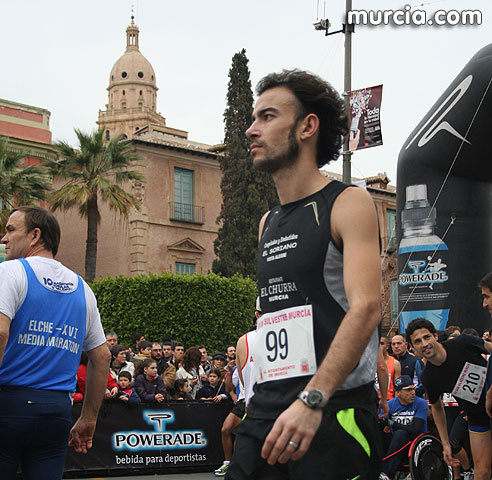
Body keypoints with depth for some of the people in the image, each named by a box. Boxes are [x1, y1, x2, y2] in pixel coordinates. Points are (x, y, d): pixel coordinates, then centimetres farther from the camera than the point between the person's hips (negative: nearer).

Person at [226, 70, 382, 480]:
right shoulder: (268, 223, 18)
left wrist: (312, 400, -27)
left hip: (333, 410, -6)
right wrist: (265, 399, 14)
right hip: (267, 411, 6)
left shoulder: (348, 204, -4)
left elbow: (366, 307, -17)